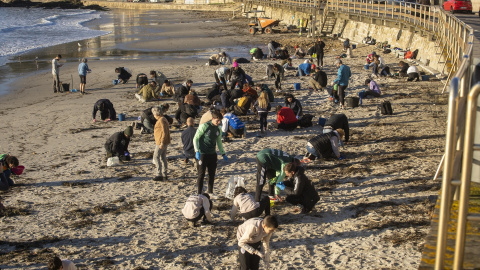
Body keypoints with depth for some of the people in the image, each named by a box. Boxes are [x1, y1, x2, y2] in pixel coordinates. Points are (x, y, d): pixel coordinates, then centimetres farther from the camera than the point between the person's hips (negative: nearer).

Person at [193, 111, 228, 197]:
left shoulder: (218, 129, 7)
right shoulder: (204, 126, -12)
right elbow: (195, 138, -10)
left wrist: (223, 154, 18)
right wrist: (197, 151, -19)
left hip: (212, 154, 6)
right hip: (202, 154, -6)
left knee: (212, 174, 12)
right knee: (201, 174, -3)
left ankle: (210, 192, 27)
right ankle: (199, 194, 4)